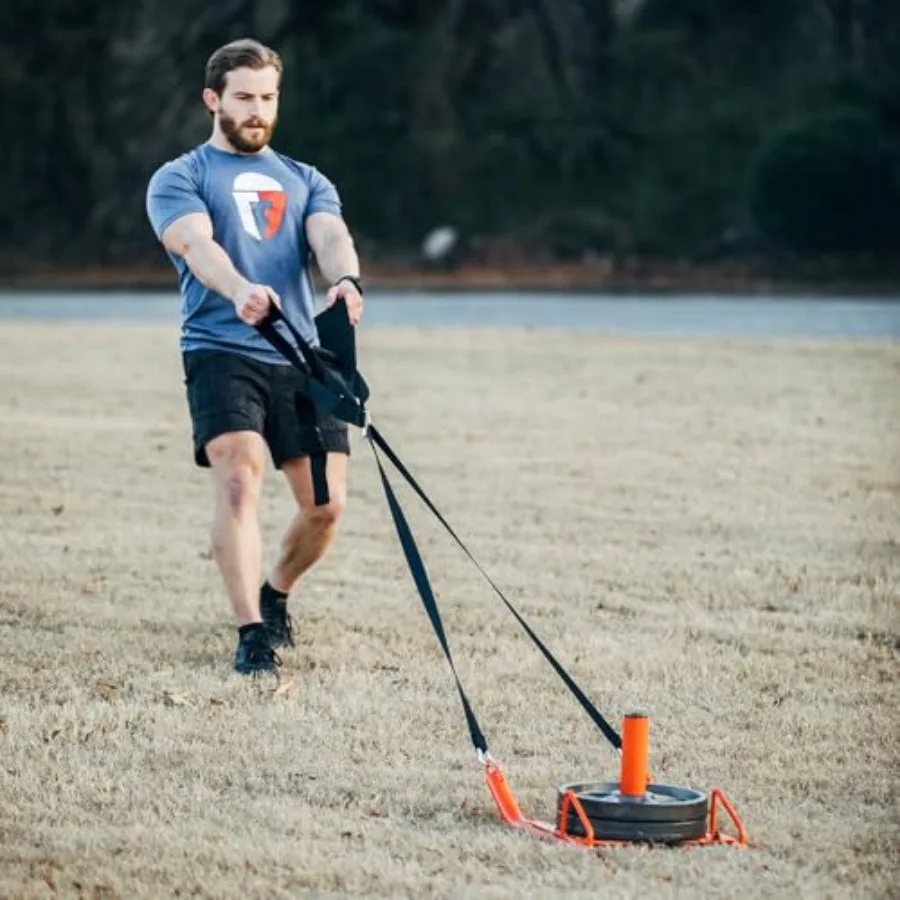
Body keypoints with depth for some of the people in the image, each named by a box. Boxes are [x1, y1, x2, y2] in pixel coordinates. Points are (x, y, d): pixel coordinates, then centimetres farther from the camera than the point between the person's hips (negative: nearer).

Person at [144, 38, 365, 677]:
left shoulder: (306, 182, 21)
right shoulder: (179, 179, 8)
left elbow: (330, 235, 0)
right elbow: (195, 241, -13)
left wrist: (346, 279, -25)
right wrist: (239, 289, -35)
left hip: (302, 358, 4)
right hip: (221, 353, -4)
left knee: (326, 504, -2)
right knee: (239, 479, -24)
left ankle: (275, 597, 26)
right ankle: (252, 634, -24)